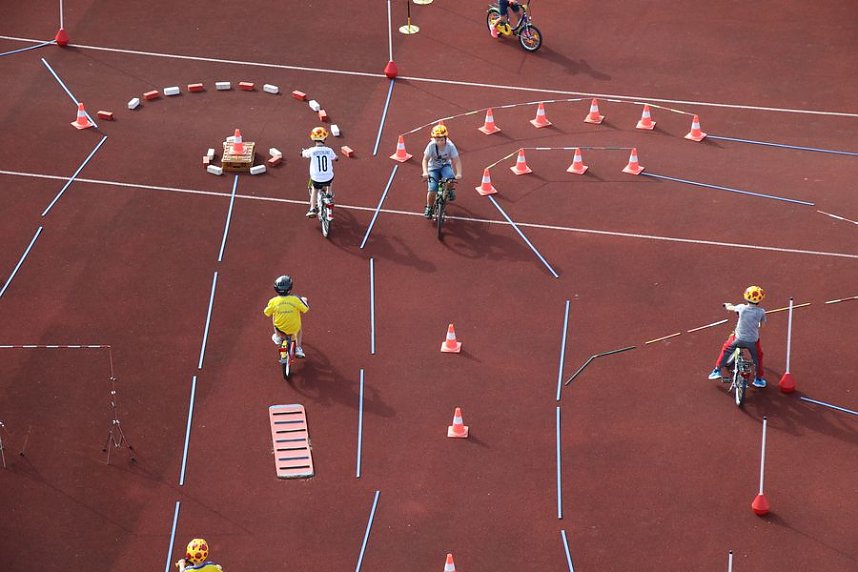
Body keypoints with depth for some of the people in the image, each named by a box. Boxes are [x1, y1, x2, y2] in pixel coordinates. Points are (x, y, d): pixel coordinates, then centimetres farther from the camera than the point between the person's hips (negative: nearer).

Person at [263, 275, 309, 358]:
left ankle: (277, 337, 37)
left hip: (280, 330, 1)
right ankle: (298, 348, 31)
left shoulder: (273, 301, -14)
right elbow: (305, 309, -5)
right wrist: (303, 300, 16)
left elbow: (267, 313, 1)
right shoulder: (295, 299, -17)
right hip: (294, 329, -1)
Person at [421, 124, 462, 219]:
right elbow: (425, 159, -23)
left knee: (449, 177, -35)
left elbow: (457, 160, -22)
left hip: (445, 166, 0)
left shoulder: (450, 146, -22)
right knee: (432, 190, -16)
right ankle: (429, 207, 11)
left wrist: (459, 173, -37)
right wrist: (425, 172, -40)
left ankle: (450, 190, -1)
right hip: (433, 167, 0)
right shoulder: (431, 146, -24)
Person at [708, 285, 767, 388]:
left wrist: (728, 306, 34)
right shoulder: (761, 312, -12)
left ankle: (717, 370, 31)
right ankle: (758, 379, 36)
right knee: (758, 357, 26)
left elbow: (731, 308, 10)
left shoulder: (742, 308, -11)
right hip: (753, 341, 0)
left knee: (726, 350, 26)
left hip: (738, 339, 0)